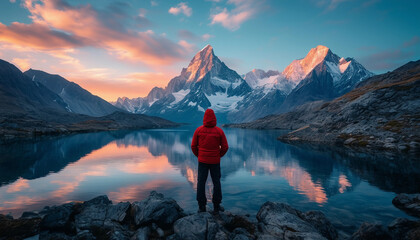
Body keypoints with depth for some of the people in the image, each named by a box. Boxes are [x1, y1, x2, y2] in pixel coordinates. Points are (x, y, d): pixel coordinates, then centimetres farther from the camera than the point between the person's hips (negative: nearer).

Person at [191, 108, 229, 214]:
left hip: (202, 161, 0)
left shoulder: (198, 130, -6)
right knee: (216, 182, 12)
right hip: (215, 161, 0)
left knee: (201, 182, 10)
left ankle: (201, 206, 14)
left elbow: (193, 146, -1)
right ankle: (216, 206, 18)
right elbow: (225, 147, -4)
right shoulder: (219, 131, -8)